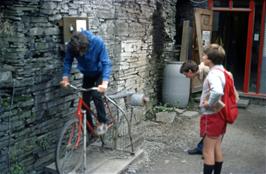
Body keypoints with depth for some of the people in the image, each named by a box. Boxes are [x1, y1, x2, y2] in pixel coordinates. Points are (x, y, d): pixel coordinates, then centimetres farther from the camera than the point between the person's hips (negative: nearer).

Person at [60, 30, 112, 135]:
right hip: (87, 75, 4)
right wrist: (65, 78, -24)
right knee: (85, 100, 0)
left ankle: (103, 122, -3)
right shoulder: (71, 46, -26)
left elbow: (106, 63, -34)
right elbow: (67, 61, -10)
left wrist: (105, 83, -46)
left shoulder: (97, 42, -35)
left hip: (100, 73, -4)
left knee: (96, 95, -24)